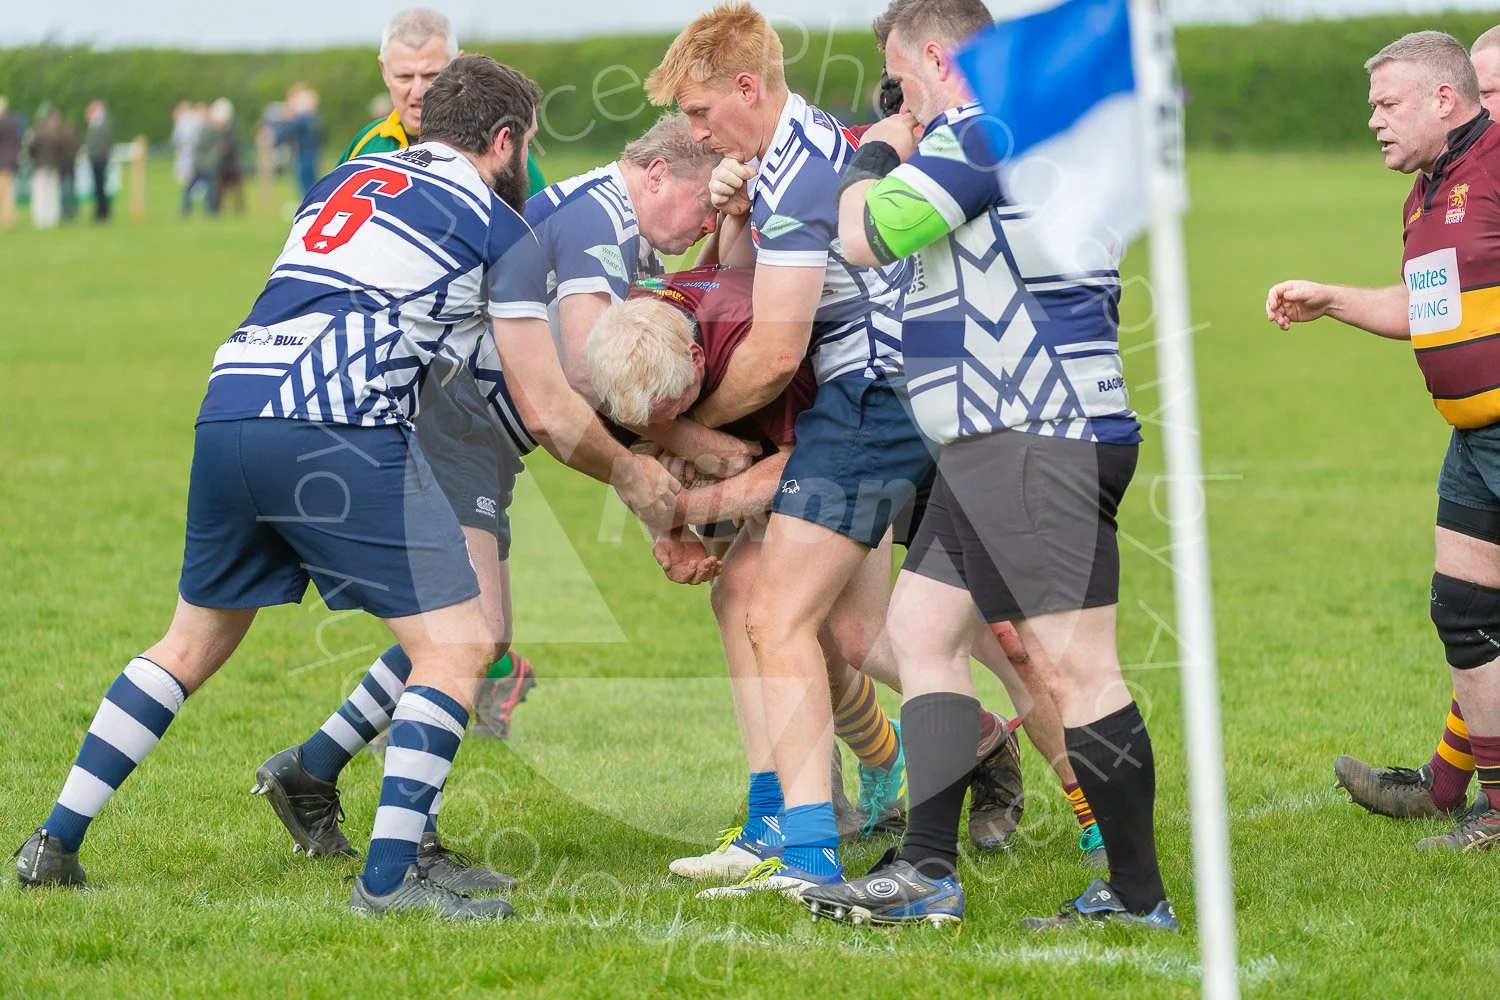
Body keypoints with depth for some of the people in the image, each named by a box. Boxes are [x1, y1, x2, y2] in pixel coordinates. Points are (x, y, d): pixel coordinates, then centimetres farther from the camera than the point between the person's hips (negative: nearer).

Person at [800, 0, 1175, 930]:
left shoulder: (979, 130, -12)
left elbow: (868, 236, -14)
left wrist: (878, 153, 7)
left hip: (1039, 439, -11)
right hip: (994, 444, 11)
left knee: (1075, 663, -10)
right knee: (922, 627, 12)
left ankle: (1141, 897, -8)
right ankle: (929, 872, 11)